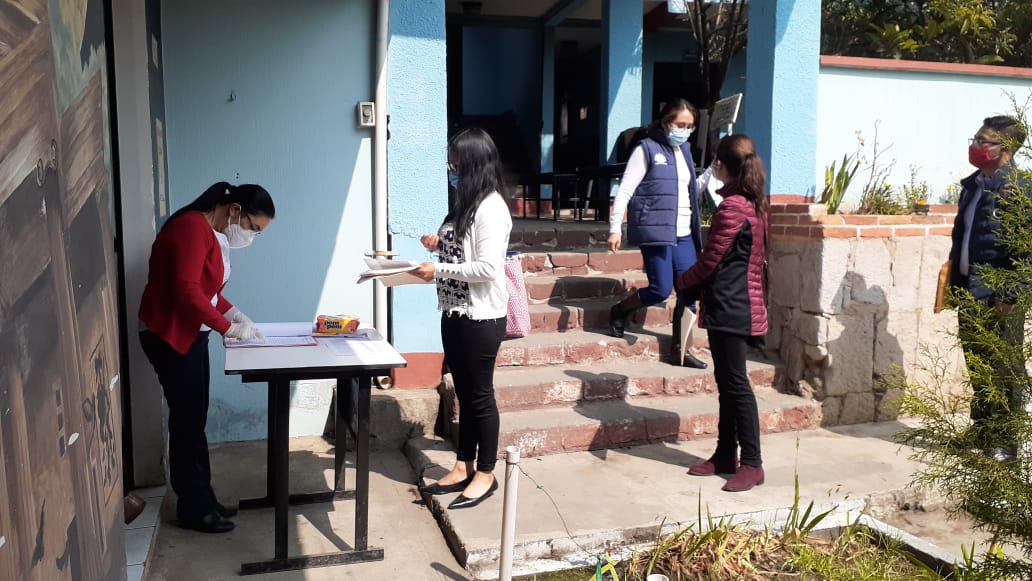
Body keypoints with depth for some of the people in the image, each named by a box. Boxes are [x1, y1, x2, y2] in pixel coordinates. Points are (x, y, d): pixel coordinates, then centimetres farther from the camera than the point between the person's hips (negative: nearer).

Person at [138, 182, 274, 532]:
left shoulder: (216, 234, 11)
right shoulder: (192, 227, -20)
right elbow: (186, 291, -27)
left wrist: (235, 314, 3)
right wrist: (228, 327, -20)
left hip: (191, 334, 10)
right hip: (169, 336, -10)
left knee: (195, 419, 14)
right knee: (186, 421, -1)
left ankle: (203, 499, 25)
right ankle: (192, 509, 12)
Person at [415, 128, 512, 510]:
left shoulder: (491, 208, -17)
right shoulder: (466, 203, 12)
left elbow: (487, 268, -23)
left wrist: (437, 270, -19)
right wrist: (438, 244, 6)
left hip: (481, 317, -9)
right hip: (455, 313, 9)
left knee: (480, 395, 2)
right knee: (464, 393, 16)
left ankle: (485, 475, 16)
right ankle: (464, 467, 27)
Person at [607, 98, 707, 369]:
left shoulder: (684, 151, 17)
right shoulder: (647, 149, -4)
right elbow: (625, 191, -9)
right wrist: (615, 228, -15)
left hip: (684, 235, 7)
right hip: (656, 232, -7)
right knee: (661, 290, -9)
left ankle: (679, 349, 16)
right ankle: (620, 311, 19)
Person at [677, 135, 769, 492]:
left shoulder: (732, 207, -16)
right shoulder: (753, 204, 12)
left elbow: (710, 261, -14)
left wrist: (684, 283, 4)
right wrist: (700, 286, 15)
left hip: (730, 308, -10)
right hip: (737, 305, 10)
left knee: (736, 384, -5)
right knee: (727, 383, 14)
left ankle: (752, 464, 1)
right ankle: (726, 455, 22)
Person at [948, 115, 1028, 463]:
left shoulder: (1016, 188, -12)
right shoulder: (971, 185, 12)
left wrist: (1009, 297, -19)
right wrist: (954, 283, 15)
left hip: (999, 297, -8)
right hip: (969, 293, 8)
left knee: (1004, 372, 3)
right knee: (977, 368, 17)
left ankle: (1007, 443, 13)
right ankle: (980, 431, 31)